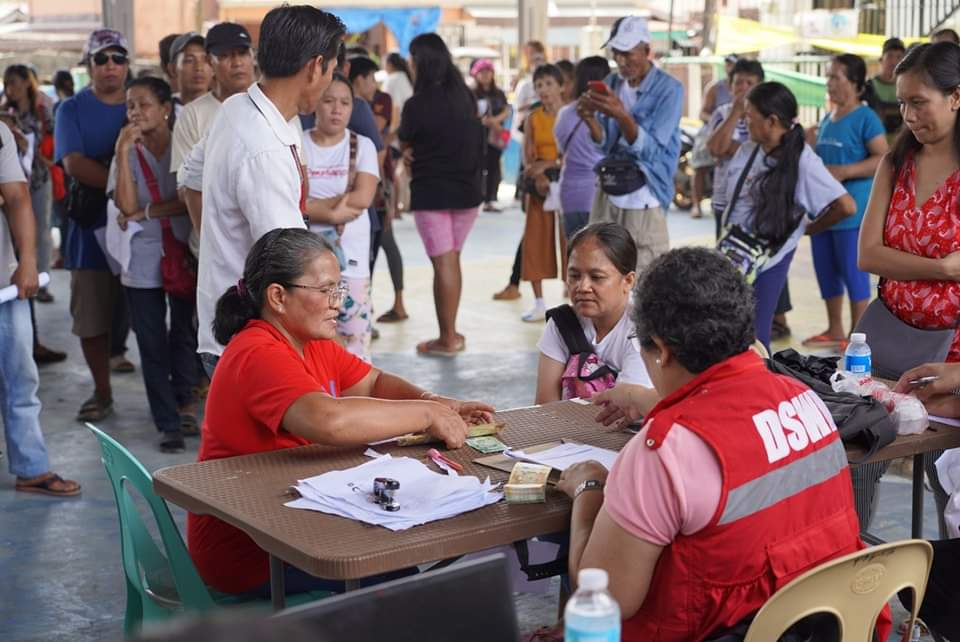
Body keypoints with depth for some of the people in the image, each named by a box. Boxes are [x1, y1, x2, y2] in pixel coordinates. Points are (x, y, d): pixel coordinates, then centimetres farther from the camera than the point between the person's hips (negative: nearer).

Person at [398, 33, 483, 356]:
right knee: (452, 260, 14)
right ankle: (451, 332, 20)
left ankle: (447, 339, 3)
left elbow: (404, 143, 1)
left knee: (443, 263, -2)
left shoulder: (417, 104, -14)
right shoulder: (466, 96, 2)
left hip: (431, 192, -5)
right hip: (467, 189, 5)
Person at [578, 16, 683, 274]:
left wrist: (622, 115, -34)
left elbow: (650, 149, -19)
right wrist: (590, 119, -17)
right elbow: (606, 144, 4)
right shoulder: (612, 83, 6)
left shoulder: (669, 89, -11)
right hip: (609, 190, 5)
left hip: (645, 197, -5)